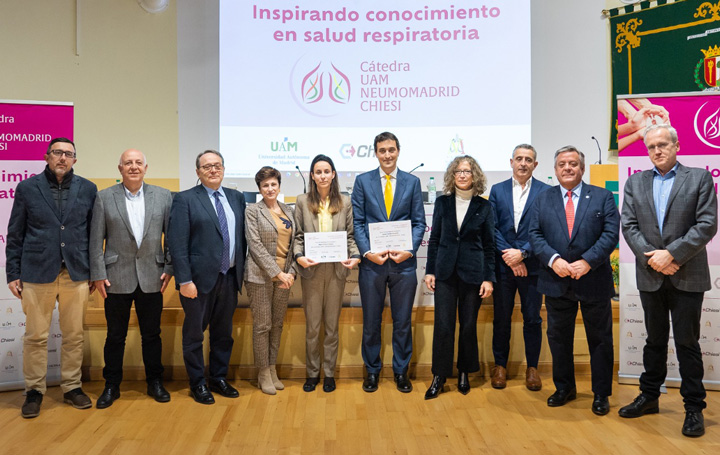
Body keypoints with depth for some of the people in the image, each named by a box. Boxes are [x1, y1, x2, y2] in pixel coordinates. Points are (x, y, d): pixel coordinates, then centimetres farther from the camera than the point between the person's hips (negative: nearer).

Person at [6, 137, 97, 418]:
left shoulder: (87, 189, 6)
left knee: (74, 336, 8)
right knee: (36, 336, 6)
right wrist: (13, 274, 2)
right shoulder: (27, 188, 4)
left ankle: (72, 387, 21)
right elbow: (15, 235, 6)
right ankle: (34, 391, 20)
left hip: (76, 275, 1)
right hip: (37, 274, -1)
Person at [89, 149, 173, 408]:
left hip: (151, 277, 1)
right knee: (115, 336, 10)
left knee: (152, 335, 11)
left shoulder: (163, 196, 3)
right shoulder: (104, 197, 1)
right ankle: (111, 386, 25)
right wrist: (98, 274, -4)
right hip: (117, 278, -1)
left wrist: (169, 268, -1)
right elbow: (96, 240, 0)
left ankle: (154, 382, 26)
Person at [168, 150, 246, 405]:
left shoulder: (237, 198, 9)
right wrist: (184, 280, -16)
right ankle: (198, 384, 25)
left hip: (229, 278, 4)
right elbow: (177, 243, -11)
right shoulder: (185, 199, -5)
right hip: (200, 278, -4)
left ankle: (219, 379, 31)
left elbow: (242, 236, 11)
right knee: (194, 333, 9)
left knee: (223, 333, 15)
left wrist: (243, 271, 5)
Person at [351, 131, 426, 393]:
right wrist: (367, 252, -11)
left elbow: (419, 222, 4)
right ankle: (372, 370, 26)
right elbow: (357, 222, 1)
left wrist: (409, 250, -11)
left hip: (403, 262, 0)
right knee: (371, 321, 10)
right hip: (372, 262, 0)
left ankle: (401, 371, 26)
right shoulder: (362, 181, 5)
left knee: (402, 321, 10)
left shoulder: (412, 182, 6)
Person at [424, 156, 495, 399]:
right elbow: (434, 239, 7)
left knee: (469, 325, 8)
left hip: (473, 272, 0)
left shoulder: (484, 207, 1)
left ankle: (464, 373, 26)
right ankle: (439, 376, 11)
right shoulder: (442, 202, 5)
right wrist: (430, 270, 2)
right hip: (445, 272, 1)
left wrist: (489, 278, -2)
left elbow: (489, 245, 3)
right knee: (443, 325, -2)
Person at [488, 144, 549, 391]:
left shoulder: (545, 192, 1)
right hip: (503, 266, 1)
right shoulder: (497, 190, 7)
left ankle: (532, 368, 22)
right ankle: (500, 365, 23)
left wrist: (522, 253, -16)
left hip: (532, 266, -1)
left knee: (532, 319, 7)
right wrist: (509, 255, -10)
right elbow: (492, 228, 0)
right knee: (501, 319, 9)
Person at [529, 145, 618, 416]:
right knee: (558, 338, 12)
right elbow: (535, 235, 0)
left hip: (593, 281, -1)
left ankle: (601, 394, 24)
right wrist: (553, 259, -16)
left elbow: (611, 234, -6)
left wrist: (587, 262, -18)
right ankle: (564, 388, 29)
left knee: (600, 339, 8)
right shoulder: (542, 200, 8)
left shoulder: (602, 197, 3)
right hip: (556, 282, 2)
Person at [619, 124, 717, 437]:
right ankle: (649, 397, 27)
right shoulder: (635, 182, 8)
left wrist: (671, 254, -16)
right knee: (654, 340, 14)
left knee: (687, 343, 4)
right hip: (650, 276, 3)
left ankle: (694, 407, 17)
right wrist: (651, 257, -12)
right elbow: (628, 226, 1)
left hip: (687, 277, -3)